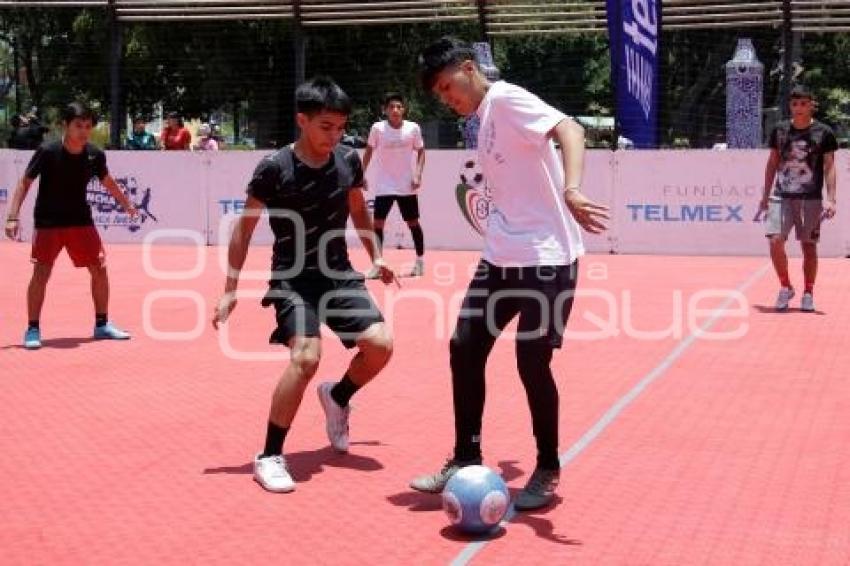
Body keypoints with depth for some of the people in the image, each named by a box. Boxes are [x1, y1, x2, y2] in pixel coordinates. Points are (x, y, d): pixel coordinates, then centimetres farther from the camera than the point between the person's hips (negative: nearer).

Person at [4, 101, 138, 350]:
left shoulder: (95, 155, -5)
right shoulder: (47, 152, -16)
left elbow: (107, 182, 15)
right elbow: (25, 182, -9)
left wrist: (127, 204, 26)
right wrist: (13, 216, -17)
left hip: (81, 221, 4)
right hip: (48, 222, -4)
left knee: (100, 269, 3)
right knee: (41, 273, -10)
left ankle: (102, 325, 18)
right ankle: (33, 329, 2)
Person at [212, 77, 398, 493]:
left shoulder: (349, 161, -1)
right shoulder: (274, 169, -15)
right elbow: (243, 229, -6)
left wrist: (376, 257, 20)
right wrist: (230, 291, -7)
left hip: (339, 273, 5)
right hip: (292, 277, -5)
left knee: (380, 344, -11)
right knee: (306, 355, -26)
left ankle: (336, 397, 22)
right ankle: (269, 457, -10)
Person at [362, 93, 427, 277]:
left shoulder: (413, 128, -7)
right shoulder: (378, 128, -8)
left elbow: (421, 151, 4)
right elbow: (369, 151, 5)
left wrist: (418, 174, -8)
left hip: (407, 186, 1)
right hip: (384, 186, 0)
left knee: (413, 223, 9)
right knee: (378, 224, -5)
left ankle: (420, 261, 25)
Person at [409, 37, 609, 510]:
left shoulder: (505, 97, -10)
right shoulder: (485, 118, 16)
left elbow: (570, 129, -26)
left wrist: (571, 191, -43)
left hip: (546, 258, -9)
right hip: (501, 257, 9)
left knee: (532, 363, -4)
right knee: (464, 349, 7)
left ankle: (548, 472, 16)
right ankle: (466, 461, 20)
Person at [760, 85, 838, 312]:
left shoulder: (824, 133, 0)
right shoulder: (779, 130, 7)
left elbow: (829, 167, -1)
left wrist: (830, 199, -10)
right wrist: (766, 196, 12)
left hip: (811, 198, -2)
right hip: (781, 196, 2)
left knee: (809, 246, 3)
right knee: (775, 240, -11)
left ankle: (808, 294, 15)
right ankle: (786, 287, 8)